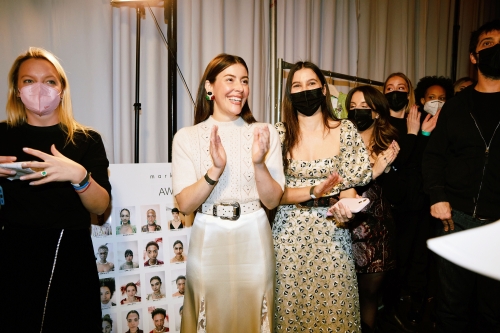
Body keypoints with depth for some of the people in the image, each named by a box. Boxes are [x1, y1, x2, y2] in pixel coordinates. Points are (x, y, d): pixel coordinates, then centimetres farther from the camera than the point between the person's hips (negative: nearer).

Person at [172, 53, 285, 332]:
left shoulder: (265, 133, -2)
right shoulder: (187, 138, -4)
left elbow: (273, 200, -4)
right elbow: (185, 204, -9)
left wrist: (259, 163, -21)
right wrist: (215, 169, -23)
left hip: (253, 241, 1)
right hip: (209, 242, 0)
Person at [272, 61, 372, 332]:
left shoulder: (345, 130, 1)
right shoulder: (280, 134, -3)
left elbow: (357, 178, 2)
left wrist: (345, 200, -19)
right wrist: (313, 191, -19)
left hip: (332, 233, 1)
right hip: (291, 234, 0)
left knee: (335, 306, 8)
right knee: (292, 306, 9)